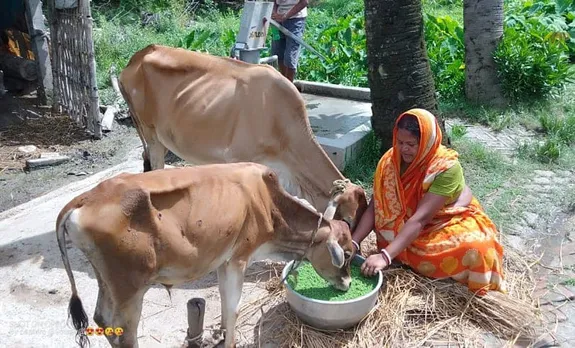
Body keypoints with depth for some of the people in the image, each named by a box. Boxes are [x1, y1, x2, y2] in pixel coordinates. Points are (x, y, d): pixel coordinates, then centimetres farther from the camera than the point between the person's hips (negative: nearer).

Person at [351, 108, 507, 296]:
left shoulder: (447, 168, -28)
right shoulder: (390, 161, -14)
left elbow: (420, 218, -35)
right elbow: (374, 207, -14)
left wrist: (385, 256, -43)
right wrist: (352, 243, -28)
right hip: (407, 230, 4)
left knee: (475, 247, -33)